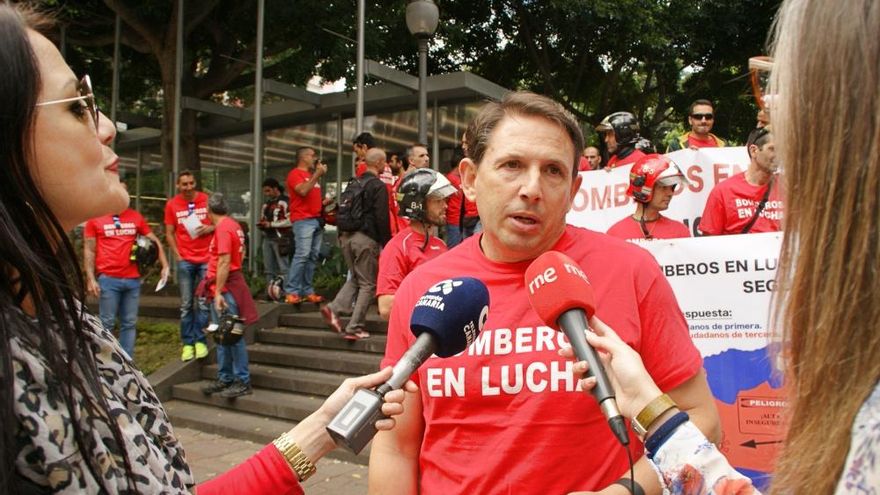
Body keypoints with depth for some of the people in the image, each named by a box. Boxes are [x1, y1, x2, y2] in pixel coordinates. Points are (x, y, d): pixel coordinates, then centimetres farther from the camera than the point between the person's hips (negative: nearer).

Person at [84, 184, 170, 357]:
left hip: (133, 279, 3)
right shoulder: (95, 219, 1)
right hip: (108, 279, -3)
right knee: (107, 323, 1)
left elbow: (155, 242, 12)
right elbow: (89, 251, 1)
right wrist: (91, 279, -6)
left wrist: (165, 266, 2)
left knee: (129, 323, 8)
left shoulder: (136, 217, 8)